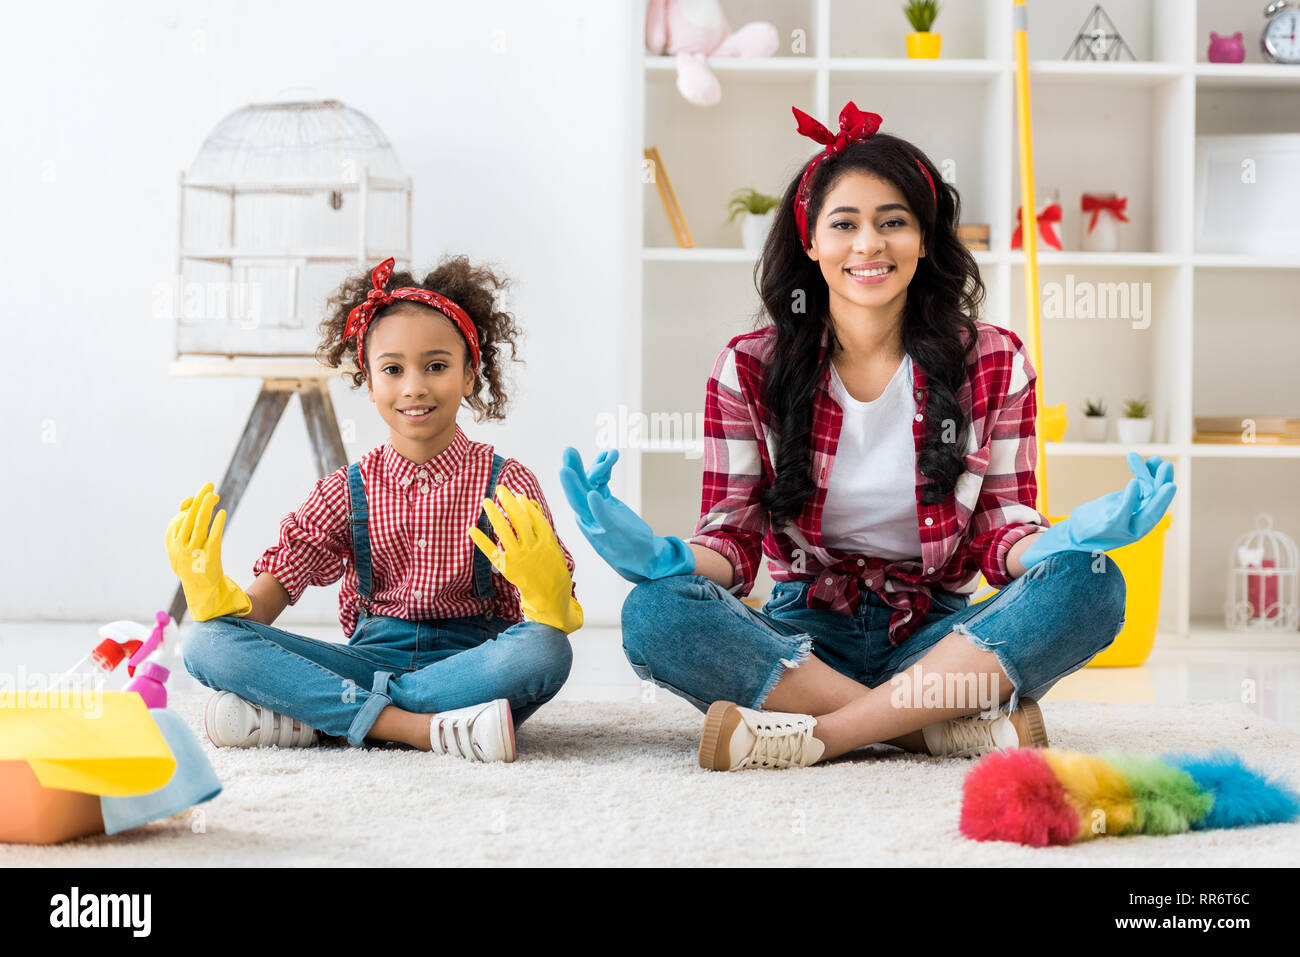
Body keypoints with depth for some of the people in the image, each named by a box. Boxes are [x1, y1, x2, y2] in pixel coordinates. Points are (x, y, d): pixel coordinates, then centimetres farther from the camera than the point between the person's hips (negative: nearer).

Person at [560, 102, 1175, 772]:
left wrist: (1064, 540, -24)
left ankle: (818, 733, -29)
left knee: (1091, 585, -27)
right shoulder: (749, 370, 1)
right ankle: (963, 727, -29)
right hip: (804, 638, 0)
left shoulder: (995, 364, 2)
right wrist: (664, 557, -25)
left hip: (936, 639, 0)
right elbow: (732, 539, -1)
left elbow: (1000, 536, 0)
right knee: (656, 614, -30)